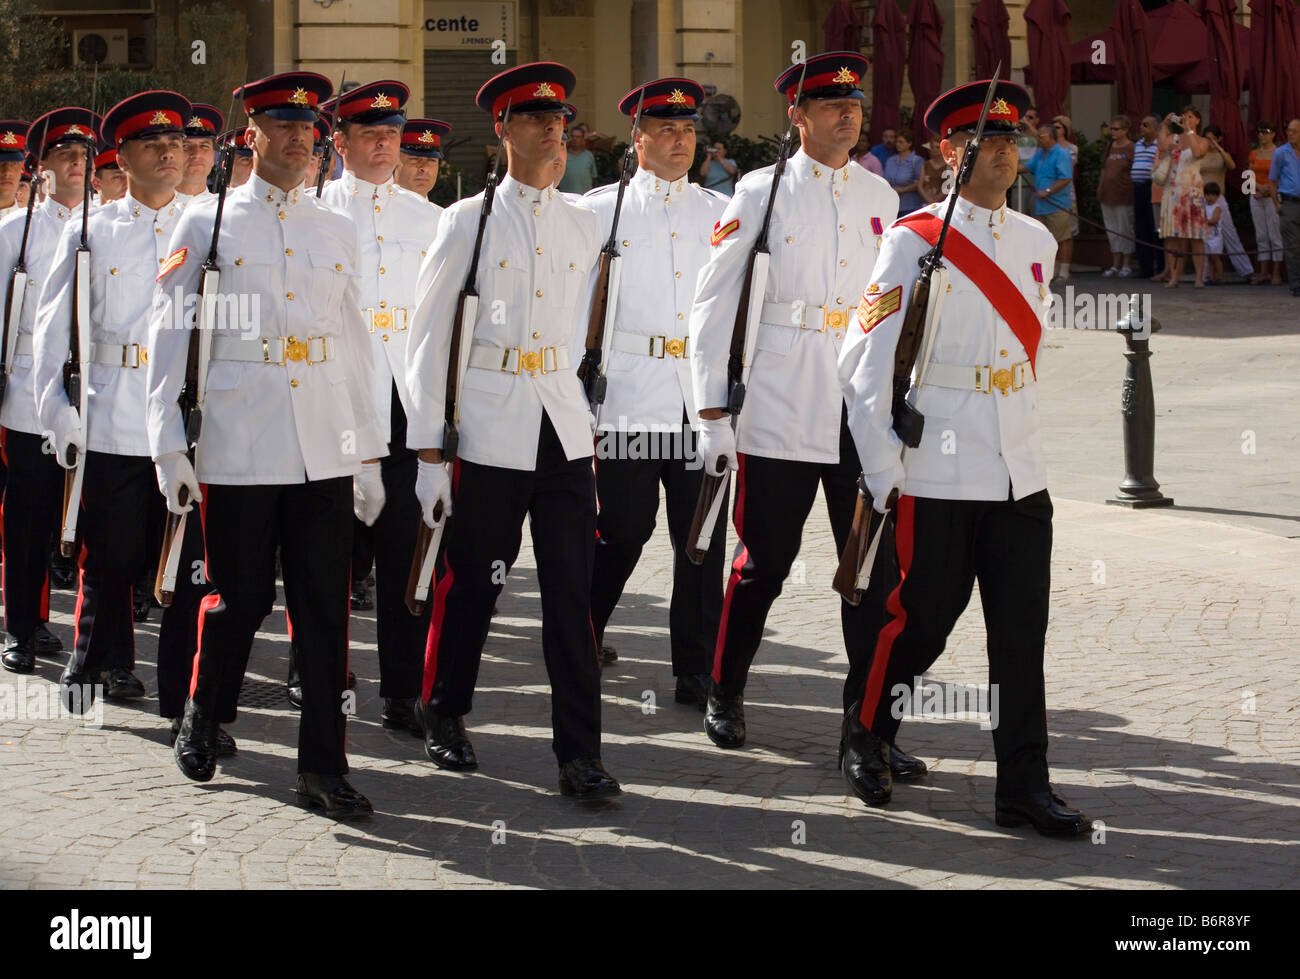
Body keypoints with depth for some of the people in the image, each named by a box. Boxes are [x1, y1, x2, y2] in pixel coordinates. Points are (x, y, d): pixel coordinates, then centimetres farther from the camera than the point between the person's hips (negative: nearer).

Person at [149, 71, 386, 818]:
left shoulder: (339, 232, 13)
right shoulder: (208, 223, 4)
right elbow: (170, 336, 2)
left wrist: (370, 451, 12)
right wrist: (170, 446, -5)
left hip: (326, 450, 3)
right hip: (239, 445, -3)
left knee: (325, 608, 0)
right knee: (241, 599, 2)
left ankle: (323, 765, 5)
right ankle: (203, 717, 29)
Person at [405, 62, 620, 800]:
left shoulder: (585, 226, 11)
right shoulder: (468, 222, 1)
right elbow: (430, 335, -1)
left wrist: (595, 428, 14)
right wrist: (429, 448, -5)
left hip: (565, 427, 3)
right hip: (490, 426, -3)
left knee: (573, 593, -2)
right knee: (472, 585, 6)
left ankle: (580, 754, 1)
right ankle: (446, 717, 27)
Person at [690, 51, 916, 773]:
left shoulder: (880, 197, 11)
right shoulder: (760, 193, -2)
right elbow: (713, 305, -2)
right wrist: (713, 413, -7)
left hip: (863, 412, 3)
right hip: (780, 414, -3)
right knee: (763, 564, 7)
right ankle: (725, 698, 27)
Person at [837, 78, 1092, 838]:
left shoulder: (1037, 242, 9)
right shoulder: (915, 242, -7)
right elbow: (866, 364, -7)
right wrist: (883, 476, -9)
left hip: (1021, 475, 5)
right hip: (939, 480, -5)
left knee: (1022, 636, 4)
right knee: (922, 625, 5)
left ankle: (1024, 788, 10)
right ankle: (867, 740, 28)